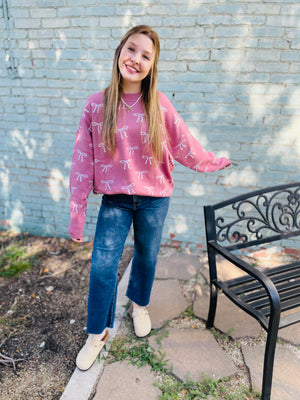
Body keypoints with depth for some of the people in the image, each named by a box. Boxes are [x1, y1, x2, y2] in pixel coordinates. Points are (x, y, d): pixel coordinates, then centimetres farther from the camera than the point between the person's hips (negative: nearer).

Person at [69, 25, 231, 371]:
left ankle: (139, 304, 49)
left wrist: (212, 162, 16)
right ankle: (97, 334, 24)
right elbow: (83, 160, -6)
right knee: (102, 265, -1)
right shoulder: (96, 105, -7)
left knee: (147, 256, 18)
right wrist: (77, 213, -6)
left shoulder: (159, 104, -6)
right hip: (115, 199, 0)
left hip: (154, 198, 1)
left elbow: (183, 144, 7)